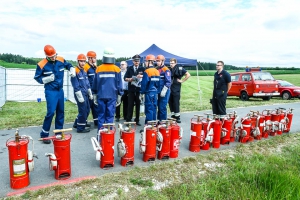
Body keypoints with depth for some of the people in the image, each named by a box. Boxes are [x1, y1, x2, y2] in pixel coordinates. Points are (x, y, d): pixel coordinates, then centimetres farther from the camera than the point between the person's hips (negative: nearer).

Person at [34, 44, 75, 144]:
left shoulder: (61, 60, -2)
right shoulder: (41, 65, -12)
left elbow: (68, 65, 19)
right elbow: (37, 78, -3)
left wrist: (72, 70, -1)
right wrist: (47, 79, -19)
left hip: (60, 90, 5)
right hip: (50, 91, -5)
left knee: (61, 112, 10)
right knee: (51, 112, -13)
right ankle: (44, 134, 3)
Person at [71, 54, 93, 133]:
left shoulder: (84, 71, 13)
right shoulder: (75, 71, -13)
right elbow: (76, 86, -17)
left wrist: (90, 94, 18)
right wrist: (80, 97, -19)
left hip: (85, 93, 9)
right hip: (80, 94, -9)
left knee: (87, 110, 17)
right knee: (83, 111, -4)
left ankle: (77, 123, 33)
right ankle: (80, 128, 9)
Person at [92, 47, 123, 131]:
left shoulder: (98, 69, 1)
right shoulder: (116, 69, -3)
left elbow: (95, 83, 7)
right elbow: (119, 84, 1)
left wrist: (95, 96, 17)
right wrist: (119, 96, 10)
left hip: (101, 96, 2)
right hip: (112, 96, -1)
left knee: (101, 115, 9)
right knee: (110, 116, 3)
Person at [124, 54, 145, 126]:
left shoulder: (142, 69, 5)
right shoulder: (129, 68, 6)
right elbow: (125, 78, 4)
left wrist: (142, 76, -17)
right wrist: (130, 79, -14)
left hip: (139, 90, 0)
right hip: (131, 90, 0)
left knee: (138, 105, 6)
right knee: (130, 105, 0)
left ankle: (137, 120, 14)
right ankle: (128, 120, 7)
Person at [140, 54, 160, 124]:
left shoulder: (147, 71, -13)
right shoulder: (157, 71, 8)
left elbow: (144, 83, -14)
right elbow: (158, 82, 11)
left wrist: (142, 92, -3)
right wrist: (157, 91, 17)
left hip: (149, 93, -7)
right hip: (155, 92, 7)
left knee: (149, 109, -3)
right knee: (154, 108, 12)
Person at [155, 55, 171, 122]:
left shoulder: (166, 70, -9)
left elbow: (168, 82, -15)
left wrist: (164, 91, -19)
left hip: (164, 92, -7)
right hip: (158, 92, 7)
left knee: (162, 107, -4)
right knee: (159, 106, 13)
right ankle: (159, 120, 23)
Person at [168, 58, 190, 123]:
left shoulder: (179, 68, -6)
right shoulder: (169, 69, 9)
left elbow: (188, 75, -10)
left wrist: (182, 81, -9)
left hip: (176, 88, -6)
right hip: (169, 88, 6)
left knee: (176, 103, -5)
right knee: (170, 102, 10)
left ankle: (177, 117, 1)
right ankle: (173, 116, 22)